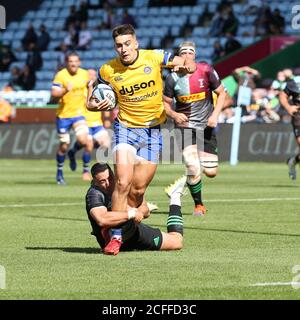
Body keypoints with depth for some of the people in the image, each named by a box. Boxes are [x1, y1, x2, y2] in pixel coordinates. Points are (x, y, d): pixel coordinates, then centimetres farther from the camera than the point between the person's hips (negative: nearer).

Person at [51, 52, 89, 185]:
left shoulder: (85, 74, 0)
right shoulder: (61, 75, -12)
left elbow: (89, 87, 22)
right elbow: (53, 94, -20)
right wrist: (65, 90, -36)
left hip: (78, 113, 2)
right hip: (63, 114, -2)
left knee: (83, 140, -18)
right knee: (64, 145, 3)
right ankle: (59, 172, 23)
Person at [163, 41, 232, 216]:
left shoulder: (206, 71, -7)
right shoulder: (173, 78, -6)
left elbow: (222, 93, 2)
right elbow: (165, 103, 5)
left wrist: (215, 114, -11)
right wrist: (174, 115, -15)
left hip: (206, 125, 1)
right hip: (184, 125, -1)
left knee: (211, 172, -2)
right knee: (193, 169, -17)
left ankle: (188, 178, 32)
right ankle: (199, 205, 3)